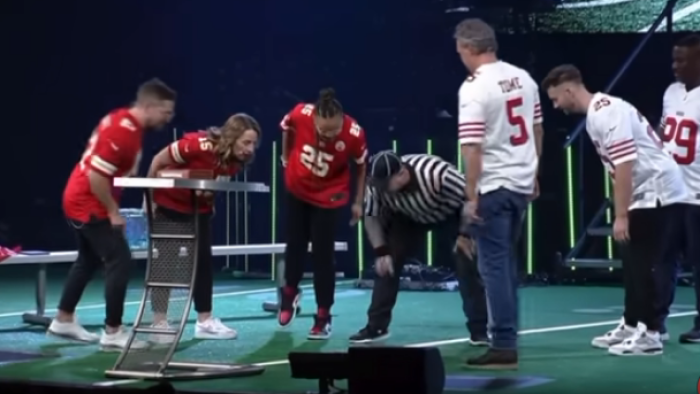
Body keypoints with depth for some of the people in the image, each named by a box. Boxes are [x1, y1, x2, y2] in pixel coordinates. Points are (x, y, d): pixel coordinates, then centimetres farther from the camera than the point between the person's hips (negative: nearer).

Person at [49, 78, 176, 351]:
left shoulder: (127, 122, 5)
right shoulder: (122, 132, -26)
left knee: (89, 260, 22)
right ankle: (113, 333, -4)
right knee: (120, 260, -9)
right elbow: (96, 176, -28)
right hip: (89, 204, -10)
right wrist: (113, 212, -19)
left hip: (82, 200, 10)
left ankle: (63, 321, 32)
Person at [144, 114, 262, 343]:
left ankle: (204, 322, 11)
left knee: (204, 260, 4)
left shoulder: (236, 162, -14)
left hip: (199, 209, 6)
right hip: (169, 205, -6)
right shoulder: (199, 145, -34)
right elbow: (159, 161, -23)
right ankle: (159, 323, 3)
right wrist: (149, 198, -17)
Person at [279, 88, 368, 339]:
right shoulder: (300, 114, -30)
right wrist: (286, 159, 11)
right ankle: (290, 293, 43)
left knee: (322, 255, -2)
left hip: (328, 197, -2)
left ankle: (323, 317, 11)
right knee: (295, 245, 15)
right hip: (296, 189, 2)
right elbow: (287, 129, -3)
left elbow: (362, 166, -11)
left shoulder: (354, 134, -32)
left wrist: (358, 202, -3)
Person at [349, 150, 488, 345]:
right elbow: (371, 216, -11)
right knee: (386, 263, -7)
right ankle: (376, 326, 5)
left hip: (451, 214, -4)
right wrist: (381, 251, -16)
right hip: (409, 218, 4)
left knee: (466, 263, -16)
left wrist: (465, 234, -28)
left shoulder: (436, 174, -43)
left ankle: (479, 329, -7)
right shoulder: (377, 184, -29)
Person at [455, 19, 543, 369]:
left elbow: (472, 146, -19)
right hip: (522, 183, 7)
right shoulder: (523, 78, 6)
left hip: (493, 186, -7)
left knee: (494, 266, -2)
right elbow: (536, 130, 14)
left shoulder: (474, 87, -16)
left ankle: (504, 347, -3)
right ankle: (506, 335, 28)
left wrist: (470, 196, -15)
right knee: (506, 262, 20)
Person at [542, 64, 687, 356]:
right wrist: (622, 212, 16)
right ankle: (631, 326, 24)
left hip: (658, 192, -10)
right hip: (646, 193, 10)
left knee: (642, 264, -8)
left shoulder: (606, 112, -19)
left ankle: (650, 334, -2)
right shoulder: (595, 114, 12)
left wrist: (621, 216, -23)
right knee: (632, 262, 14)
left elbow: (625, 165, -25)